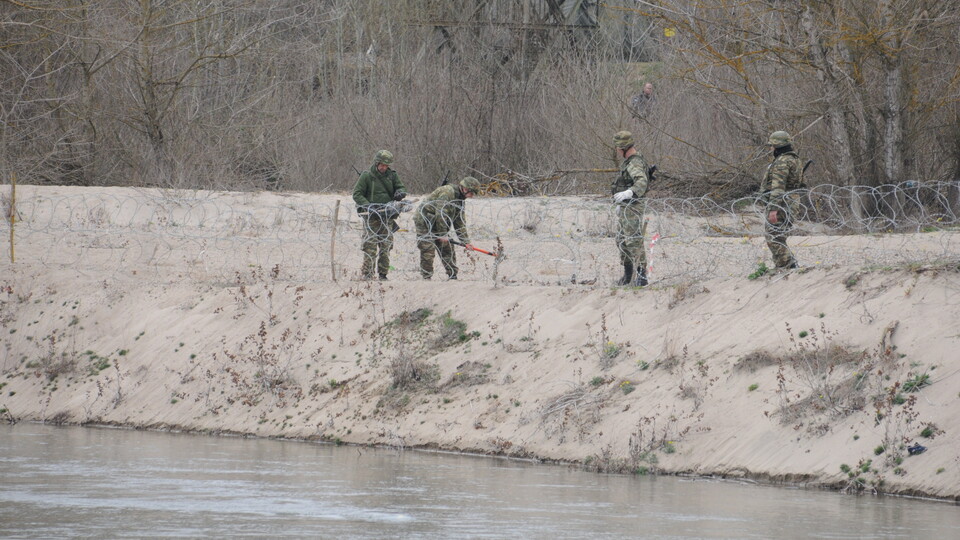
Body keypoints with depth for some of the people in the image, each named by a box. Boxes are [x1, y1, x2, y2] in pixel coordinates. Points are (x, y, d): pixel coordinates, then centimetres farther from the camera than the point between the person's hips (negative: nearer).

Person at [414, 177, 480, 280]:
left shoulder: (459, 200, 10)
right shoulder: (447, 192, -22)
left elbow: (460, 223, 13)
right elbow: (441, 214, -26)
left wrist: (466, 241, 6)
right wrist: (442, 234, -23)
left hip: (437, 225, 9)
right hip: (424, 222, -9)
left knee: (447, 249, 7)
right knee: (428, 252, -12)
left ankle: (452, 276, 12)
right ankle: (426, 278, -8)